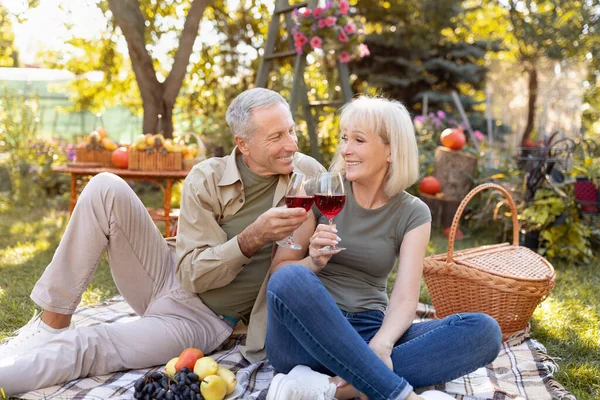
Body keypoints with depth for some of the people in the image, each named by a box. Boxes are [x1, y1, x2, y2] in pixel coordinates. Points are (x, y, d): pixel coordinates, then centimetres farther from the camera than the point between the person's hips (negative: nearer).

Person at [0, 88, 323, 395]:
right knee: (106, 189, -18)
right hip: (170, 276, 2)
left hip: (200, 320, -2)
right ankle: (53, 324, -10)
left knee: (89, 346, -25)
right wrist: (253, 237, -30)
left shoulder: (308, 174, -9)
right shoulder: (206, 179, -11)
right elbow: (193, 273, -15)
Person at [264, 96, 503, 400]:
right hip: (308, 335, -1)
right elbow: (279, 272, 2)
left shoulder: (413, 214, 3)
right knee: (291, 279, -35)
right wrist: (313, 264, -19)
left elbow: (405, 298, -8)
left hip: (368, 333, 2)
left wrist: (380, 345, -28)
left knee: (484, 330, -20)